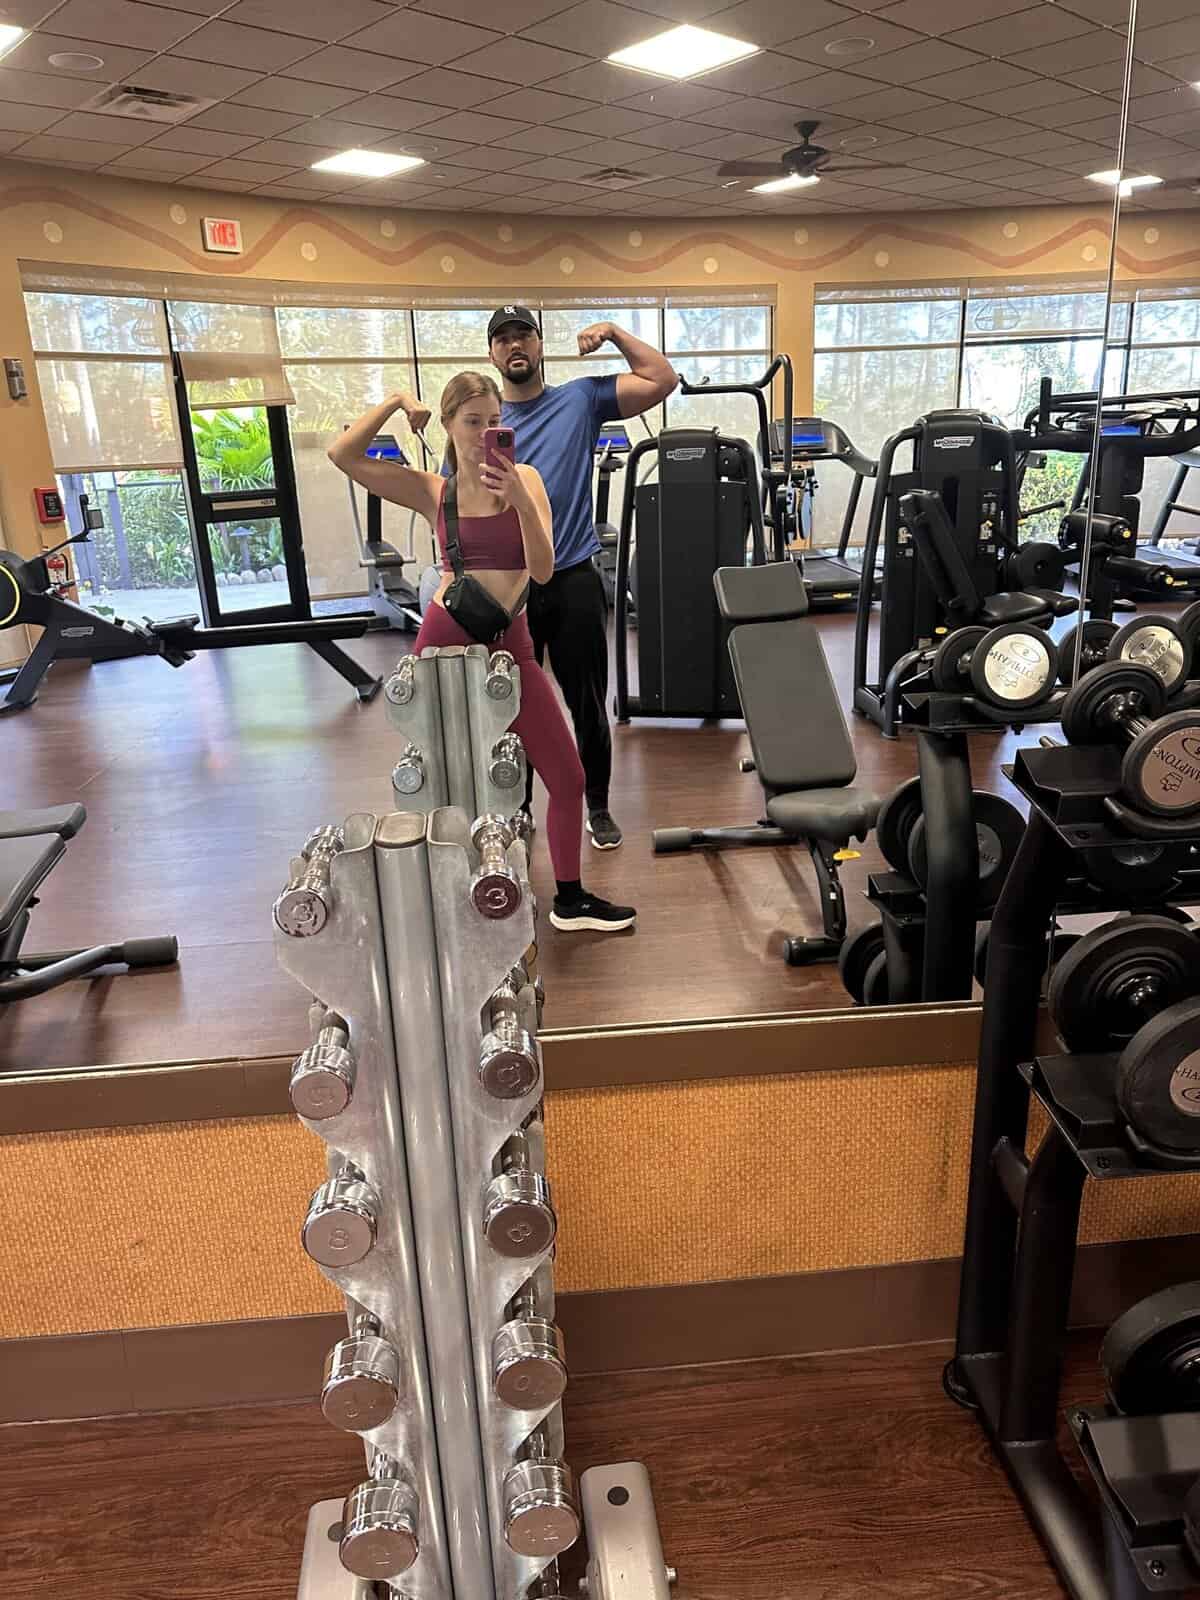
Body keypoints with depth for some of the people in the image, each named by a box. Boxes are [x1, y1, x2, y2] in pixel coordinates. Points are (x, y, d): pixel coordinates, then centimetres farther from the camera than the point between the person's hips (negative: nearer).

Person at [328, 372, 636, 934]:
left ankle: (569, 900, 20)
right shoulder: (432, 492, 0)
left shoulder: (525, 479, 1)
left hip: (509, 645, 1)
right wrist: (396, 402, -2)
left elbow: (542, 570, -10)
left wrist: (519, 500, -21)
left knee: (568, 777, 2)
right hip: (444, 641, -1)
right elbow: (342, 454, -9)